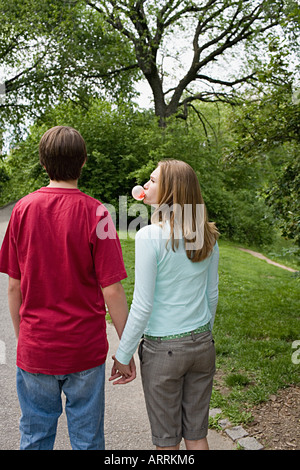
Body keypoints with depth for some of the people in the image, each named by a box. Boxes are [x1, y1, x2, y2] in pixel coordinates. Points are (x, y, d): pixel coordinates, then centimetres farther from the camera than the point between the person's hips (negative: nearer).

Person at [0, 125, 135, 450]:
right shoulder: (95, 213, -12)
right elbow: (112, 291, -13)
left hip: (35, 348, 2)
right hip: (86, 349, -2)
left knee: (35, 436, 18)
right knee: (87, 437, 15)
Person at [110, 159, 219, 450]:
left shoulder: (150, 236, -18)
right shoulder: (207, 236, -1)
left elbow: (142, 306, -16)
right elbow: (212, 295, 8)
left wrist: (123, 356, -6)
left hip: (163, 349, -5)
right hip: (202, 344, 5)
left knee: (166, 439, 14)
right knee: (196, 434, 19)